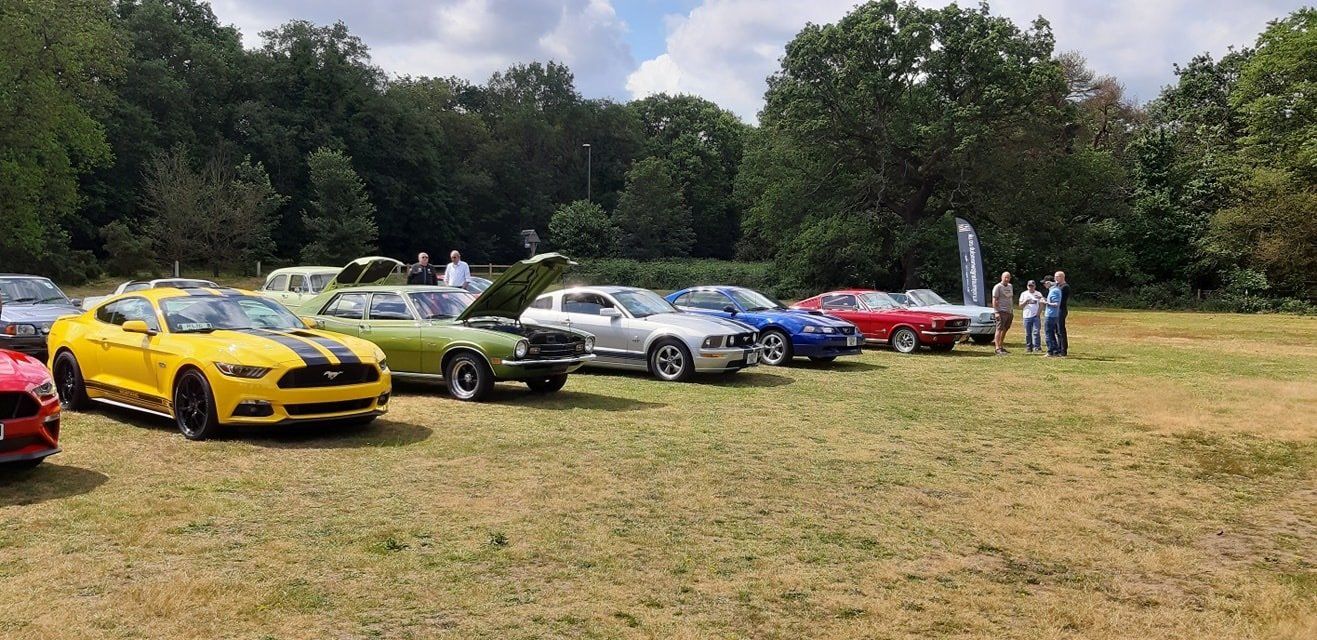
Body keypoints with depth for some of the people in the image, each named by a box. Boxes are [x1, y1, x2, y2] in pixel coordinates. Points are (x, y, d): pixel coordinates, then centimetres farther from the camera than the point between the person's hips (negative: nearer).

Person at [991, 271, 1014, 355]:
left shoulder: (1010, 286, 17)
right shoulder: (998, 287, -6)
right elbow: (994, 300, -11)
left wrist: (1012, 311, 19)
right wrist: (996, 312, -19)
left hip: (1009, 312, 8)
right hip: (1001, 312, -7)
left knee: (1005, 330, 10)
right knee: (999, 329, -11)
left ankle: (1001, 346, 17)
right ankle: (998, 349, -14)